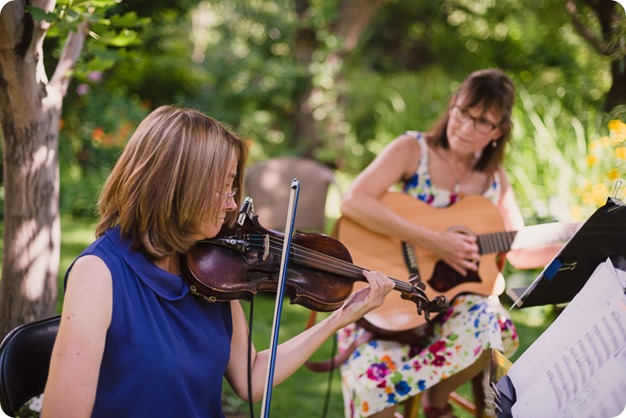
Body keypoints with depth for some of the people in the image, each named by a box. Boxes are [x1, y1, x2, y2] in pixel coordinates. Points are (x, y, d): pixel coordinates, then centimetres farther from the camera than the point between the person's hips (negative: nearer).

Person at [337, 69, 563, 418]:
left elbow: (521, 252, 12)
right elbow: (353, 202, -25)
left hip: (452, 297, 4)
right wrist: (432, 241, -29)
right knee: (369, 377, -30)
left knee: (488, 323, -31)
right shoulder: (413, 149, -8)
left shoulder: (494, 179, 6)